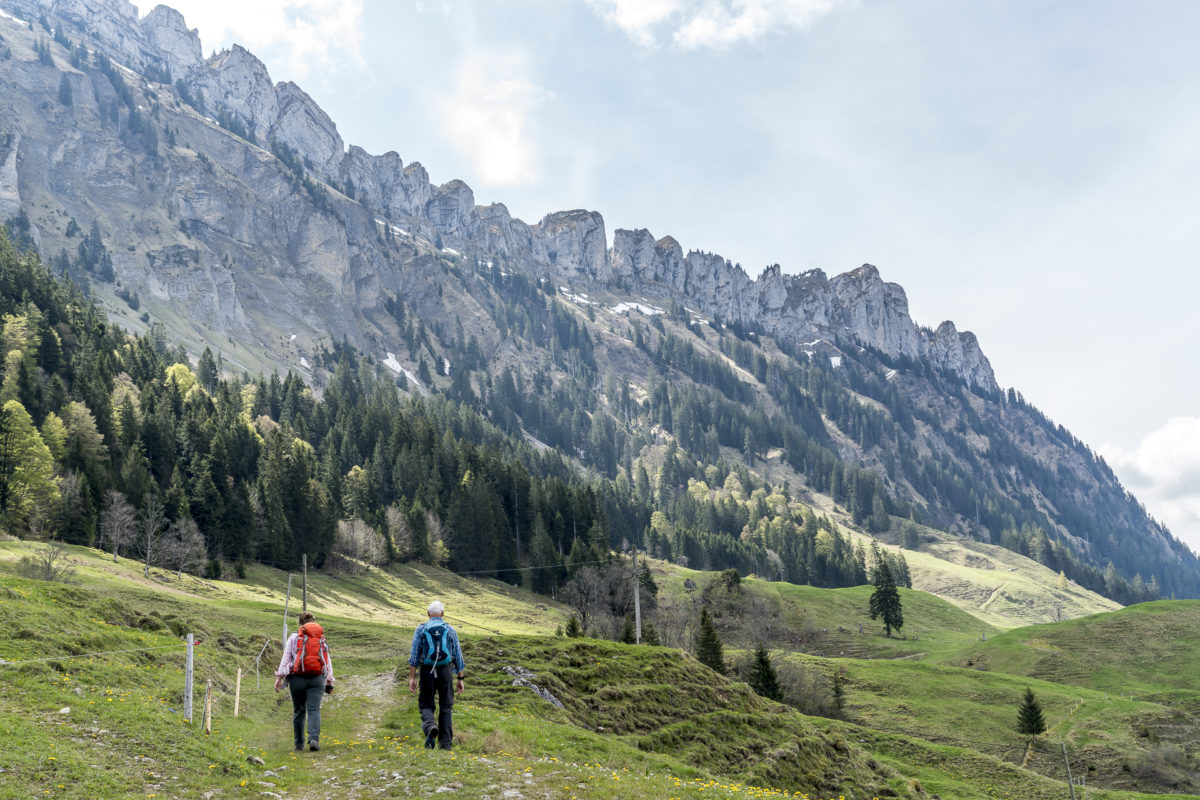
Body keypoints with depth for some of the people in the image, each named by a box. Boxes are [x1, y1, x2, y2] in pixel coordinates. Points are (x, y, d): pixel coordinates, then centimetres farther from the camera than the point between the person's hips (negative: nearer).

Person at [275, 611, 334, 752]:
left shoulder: (294, 637, 5)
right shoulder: (322, 638, 11)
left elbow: (286, 658, -1)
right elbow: (328, 661, 11)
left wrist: (279, 677, -2)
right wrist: (329, 681, 14)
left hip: (297, 678, 0)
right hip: (316, 678, 1)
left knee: (298, 711, 10)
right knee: (314, 710, -4)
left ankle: (299, 744, 15)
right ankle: (314, 739, -24)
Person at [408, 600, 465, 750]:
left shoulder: (421, 629, 4)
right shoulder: (451, 630, 7)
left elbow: (414, 654, -2)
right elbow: (458, 656, 7)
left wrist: (412, 677, -1)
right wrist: (461, 678, 12)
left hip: (427, 671, -1)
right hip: (446, 671, 1)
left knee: (426, 704, 9)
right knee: (446, 707, 9)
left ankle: (430, 726, -22)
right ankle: (446, 743, 4)